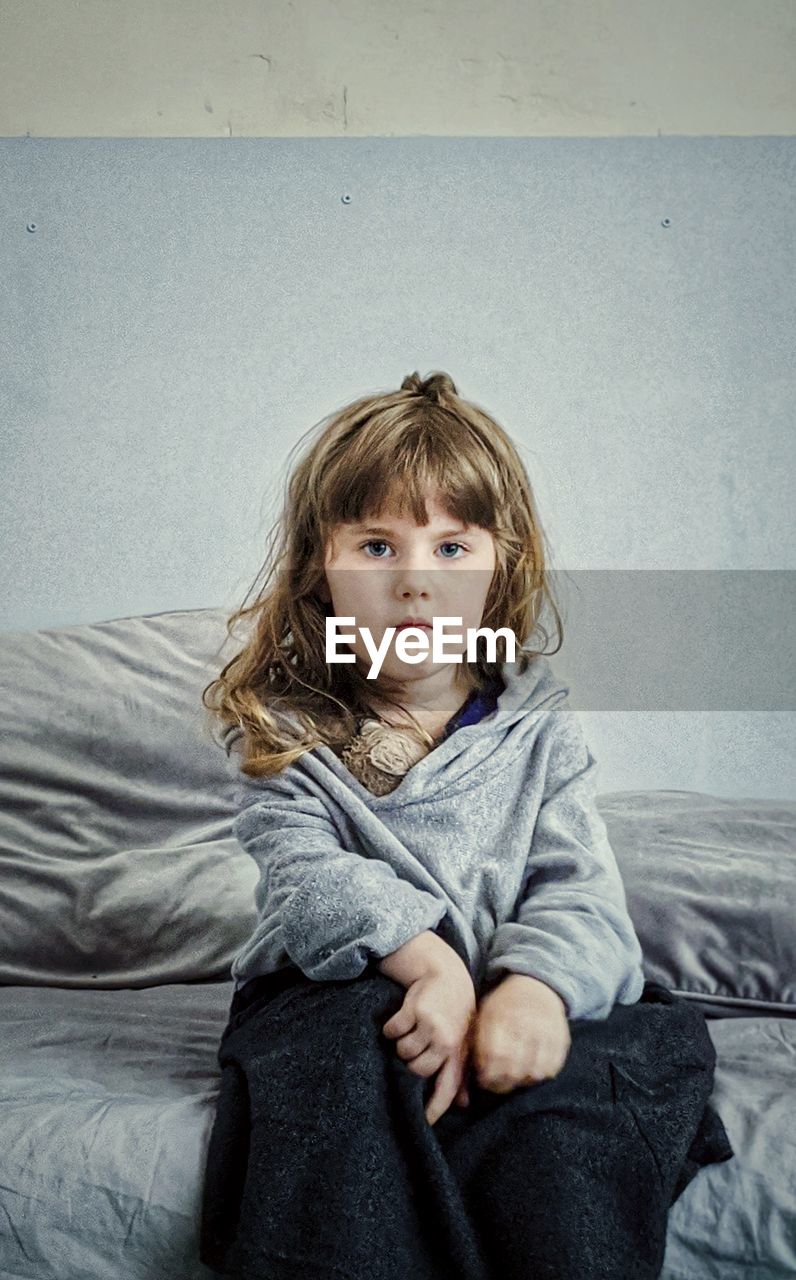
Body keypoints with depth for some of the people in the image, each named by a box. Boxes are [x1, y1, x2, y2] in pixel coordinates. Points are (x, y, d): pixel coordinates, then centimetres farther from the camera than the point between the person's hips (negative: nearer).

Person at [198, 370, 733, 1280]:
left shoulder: (536, 725, 2)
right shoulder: (283, 728, -1)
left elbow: (579, 889, -6)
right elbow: (307, 876, -14)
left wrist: (536, 988, -28)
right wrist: (429, 959, -30)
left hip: (503, 992, 2)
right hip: (339, 994, -1)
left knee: (670, 1036, -22)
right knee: (350, 1056, -34)